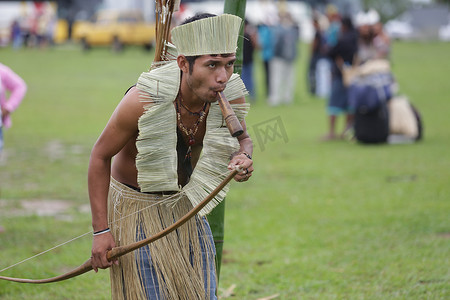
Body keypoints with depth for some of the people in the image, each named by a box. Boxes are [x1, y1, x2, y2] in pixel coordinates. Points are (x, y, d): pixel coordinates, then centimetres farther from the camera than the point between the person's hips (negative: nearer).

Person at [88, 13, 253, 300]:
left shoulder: (231, 95, -20)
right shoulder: (143, 100, -32)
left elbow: (242, 139, 4)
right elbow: (101, 155, -19)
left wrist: (243, 156, -23)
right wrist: (100, 230, -19)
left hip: (185, 203, 5)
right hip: (136, 205, -5)